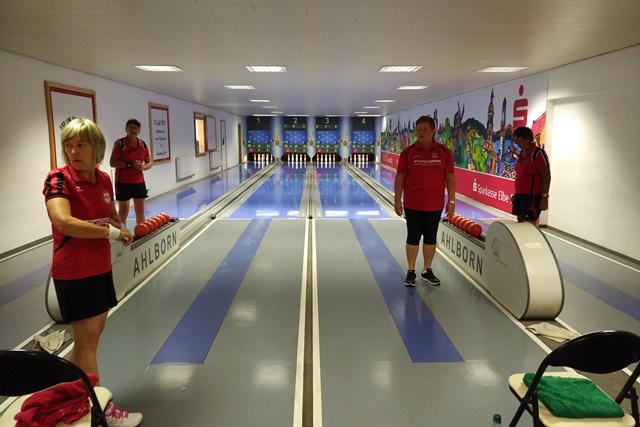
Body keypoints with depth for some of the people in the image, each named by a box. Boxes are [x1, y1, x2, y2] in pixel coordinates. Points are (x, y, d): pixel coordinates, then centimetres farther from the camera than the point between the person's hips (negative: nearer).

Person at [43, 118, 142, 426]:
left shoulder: (104, 179, 3)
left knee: (93, 334, 16)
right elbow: (63, 222, -32)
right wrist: (111, 232, -24)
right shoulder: (59, 179, -16)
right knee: (87, 340, 4)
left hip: (100, 268, 7)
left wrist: (120, 231, -1)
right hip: (74, 273, -7)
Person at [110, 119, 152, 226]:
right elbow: (112, 162, -13)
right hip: (123, 182, -4)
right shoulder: (120, 143, -9)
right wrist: (130, 164, -23)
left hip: (139, 181, 5)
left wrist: (143, 167, -12)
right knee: (124, 210, 1)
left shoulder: (143, 145, 5)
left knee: (140, 209, 8)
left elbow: (150, 163, 10)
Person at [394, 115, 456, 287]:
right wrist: (397, 200, -5)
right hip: (412, 204, -1)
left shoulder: (444, 152, -1)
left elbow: (450, 178, 2)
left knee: (430, 238, 11)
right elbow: (400, 178, -2)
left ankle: (427, 271, 24)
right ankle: (411, 272, 17)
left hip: (435, 205, 2)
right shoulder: (408, 152, -4)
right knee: (413, 238, 6)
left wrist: (451, 201, -1)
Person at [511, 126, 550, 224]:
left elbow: (546, 176, -14)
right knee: (520, 221, 11)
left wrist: (544, 196, -18)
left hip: (532, 196, -8)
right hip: (520, 194, 8)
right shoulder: (521, 154, 12)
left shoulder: (538, 153, -13)